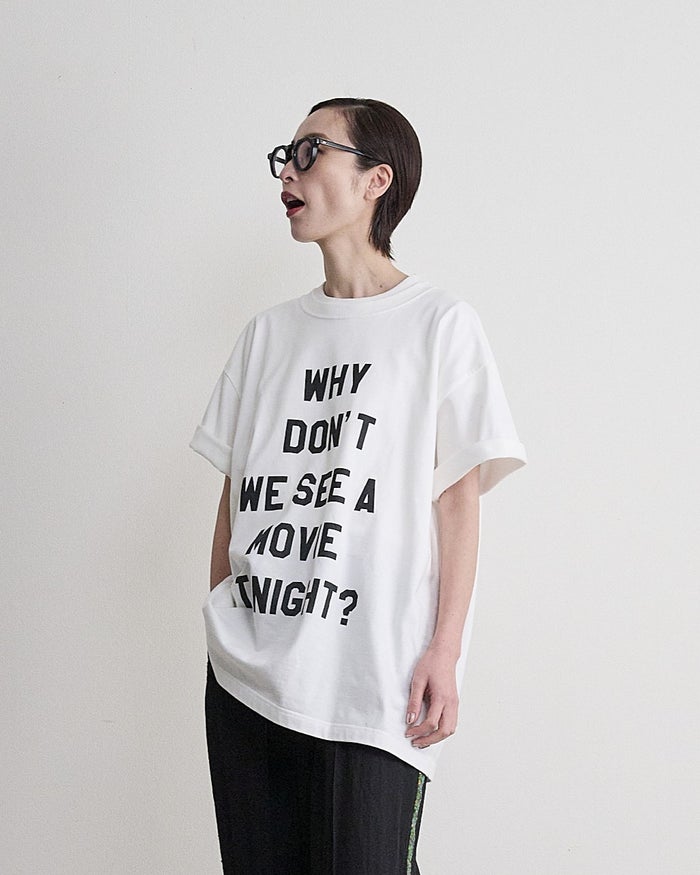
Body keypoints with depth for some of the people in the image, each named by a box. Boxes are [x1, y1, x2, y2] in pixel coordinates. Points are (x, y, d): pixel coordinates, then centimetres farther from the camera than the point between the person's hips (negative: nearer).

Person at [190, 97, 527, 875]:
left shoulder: (439, 323, 1)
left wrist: (445, 652, -8)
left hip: (370, 686, -4)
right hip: (245, 676, 5)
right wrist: (219, 630, 11)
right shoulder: (268, 334, 14)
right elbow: (235, 496, 15)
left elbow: (458, 498, -3)